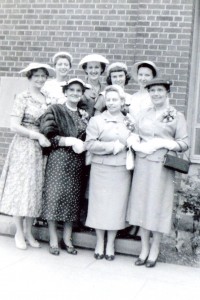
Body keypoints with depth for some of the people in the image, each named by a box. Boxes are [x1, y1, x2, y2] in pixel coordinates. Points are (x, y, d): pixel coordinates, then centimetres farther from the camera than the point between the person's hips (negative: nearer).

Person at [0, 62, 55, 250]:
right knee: (21, 187, 1)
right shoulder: (22, 98, -7)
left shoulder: (47, 99, 9)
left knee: (35, 188, 9)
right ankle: (19, 233, 15)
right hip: (23, 148, -5)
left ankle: (29, 232, 21)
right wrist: (37, 135, -17)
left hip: (41, 148, 5)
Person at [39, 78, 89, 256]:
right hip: (58, 160, -4)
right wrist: (71, 141, -15)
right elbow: (49, 136, -8)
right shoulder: (55, 110, 1)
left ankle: (67, 239, 16)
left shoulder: (84, 115, 14)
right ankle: (53, 240, 7)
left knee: (73, 200, 5)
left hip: (78, 162, 4)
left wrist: (82, 144, -7)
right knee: (55, 197, -4)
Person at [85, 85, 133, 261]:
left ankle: (110, 244, 20)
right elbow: (90, 144, -8)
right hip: (101, 169, -2)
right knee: (100, 205, 4)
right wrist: (112, 146, -14)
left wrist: (122, 146, -5)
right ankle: (100, 242, 21)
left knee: (117, 206, 5)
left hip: (122, 171, 2)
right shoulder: (96, 120, 2)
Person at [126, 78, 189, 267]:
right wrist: (133, 142, -8)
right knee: (141, 204, 6)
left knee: (158, 206, 2)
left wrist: (163, 143, -17)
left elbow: (184, 143, -2)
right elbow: (134, 134, 14)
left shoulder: (176, 116, 2)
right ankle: (144, 249, 20)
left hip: (162, 166, -3)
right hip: (142, 164, 4)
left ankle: (154, 250, 17)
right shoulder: (144, 114, 13)